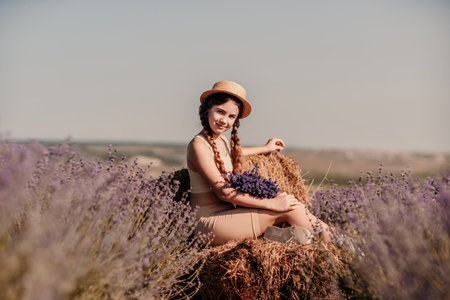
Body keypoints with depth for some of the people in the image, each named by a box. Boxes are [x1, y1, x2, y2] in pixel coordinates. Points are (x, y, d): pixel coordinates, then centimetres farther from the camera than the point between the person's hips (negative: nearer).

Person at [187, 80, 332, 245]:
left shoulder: (223, 141, 9)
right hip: (210, 223, -8)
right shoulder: (198, 145, -18)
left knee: (289, 202, -4)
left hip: (226, 212, 8)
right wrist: (271, 204, -21)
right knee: (289, 209, -12)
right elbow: (224, 192, -22)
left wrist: (265, 148, 43)